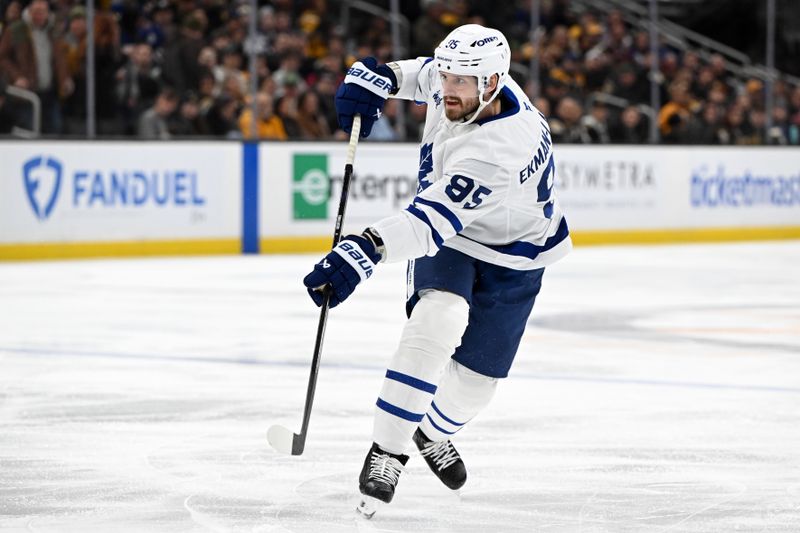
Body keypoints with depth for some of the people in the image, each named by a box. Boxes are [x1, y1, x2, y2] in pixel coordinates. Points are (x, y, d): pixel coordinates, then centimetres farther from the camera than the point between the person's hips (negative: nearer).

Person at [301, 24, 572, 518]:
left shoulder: (498, 148, -40)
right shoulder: (463, 83, -19)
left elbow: (435, 218, -51)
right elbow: (425, 73, 9)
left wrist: (365, 249, -64)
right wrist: (380, 77, -8)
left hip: (511, 258, -4)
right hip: (447, 241, 4)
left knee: (476, 379, 2)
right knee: (437, 320, -27)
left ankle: (433, 429, 38)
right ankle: (386, 453, -23)